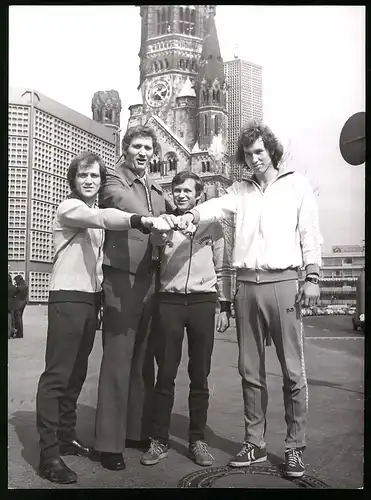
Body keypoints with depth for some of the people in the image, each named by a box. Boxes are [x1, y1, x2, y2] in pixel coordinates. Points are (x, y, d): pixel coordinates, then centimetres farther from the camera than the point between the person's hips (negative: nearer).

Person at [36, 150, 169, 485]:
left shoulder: (95, 214, 19)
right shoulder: (69, 208, -7)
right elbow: (104, 218, -28)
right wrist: (143, 221, -43)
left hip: (91, 298, 8)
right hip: (67, 297, -8)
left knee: (77, 374, 12)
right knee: (56, 375, -8)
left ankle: (66, 437, 23)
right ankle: (49, 453, -4)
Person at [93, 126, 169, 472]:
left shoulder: (157, 190, 22)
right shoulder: (113, 178, 0)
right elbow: (124, 204, -22)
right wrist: (154, 221, -38)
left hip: (150, 278, 7)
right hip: (122, 277, -6)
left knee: (143, 360, 11)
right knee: (117, 360, -6)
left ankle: (138, 430, 22)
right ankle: (109, 442, 3)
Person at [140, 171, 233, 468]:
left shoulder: (212, 225, 8)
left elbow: (223, 269, 9)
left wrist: (225, 307, 4)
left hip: (202, 302, 0)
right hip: (169, 301, 0)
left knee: (200, 376, 5)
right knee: (165, 374, 2)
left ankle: (198, 440, 16)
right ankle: (160, 440, 12)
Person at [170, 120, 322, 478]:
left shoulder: (296, 184, 8)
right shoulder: (240, 190, 15)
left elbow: (310, 233, 4)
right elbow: (217, 206, -5)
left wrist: (312, 277, -4)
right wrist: (190, 216, -26)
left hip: (282, 281, -3)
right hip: (246, 284, 3)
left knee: (292, 371, 0)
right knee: (250, 370, 8)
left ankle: (295, 447, 13)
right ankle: (255, 443, 20)